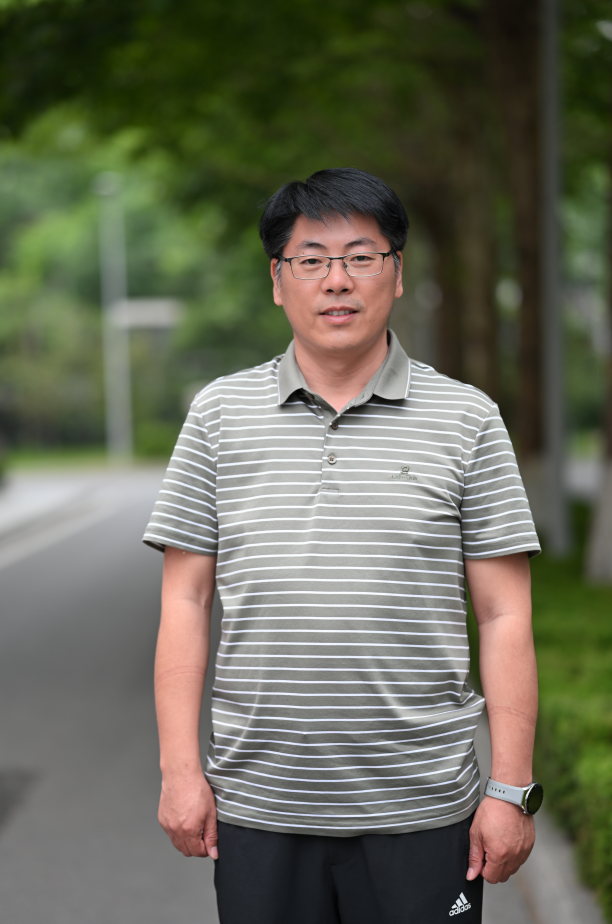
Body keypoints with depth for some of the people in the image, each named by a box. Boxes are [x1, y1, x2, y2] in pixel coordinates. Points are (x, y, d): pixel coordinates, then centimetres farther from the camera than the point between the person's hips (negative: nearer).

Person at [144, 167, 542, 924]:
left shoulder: (466, 419, 3)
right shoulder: (220, 414, 6)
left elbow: (505, 617, 1)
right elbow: (185, 601, 5)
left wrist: (511, 789, -4)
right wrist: (180, 769, -1)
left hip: (419, 809, -1)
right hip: (257, 807, 1)